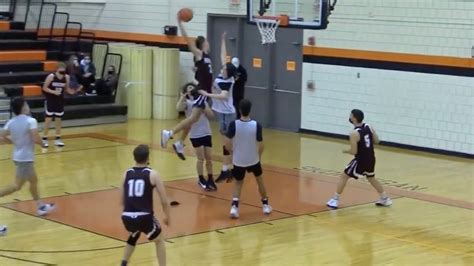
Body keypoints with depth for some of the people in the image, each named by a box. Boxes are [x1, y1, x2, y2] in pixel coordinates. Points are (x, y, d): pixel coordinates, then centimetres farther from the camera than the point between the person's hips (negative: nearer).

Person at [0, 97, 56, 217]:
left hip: (18, 156, 8)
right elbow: (36, 139, -23)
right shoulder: (30, 121, -16)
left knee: (33, 181, 20)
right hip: (25, 158, -8)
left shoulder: (11, 122, 3)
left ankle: (40, 206, 28)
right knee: (17, 186, -5)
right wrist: (42, 143, -1)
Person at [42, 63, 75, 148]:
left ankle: (58, 139, 18)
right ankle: (44, 139, 8)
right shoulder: (51, 76, -16)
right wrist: (54, 92, -24)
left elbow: (67, 89, 6)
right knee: (48, 119, -2)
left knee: (58, 119, 9)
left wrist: (71, 91, -16)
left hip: (60, 101, 4)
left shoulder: (67, 77, -5)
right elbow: (44, 88, -10)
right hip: (50, 100, -4)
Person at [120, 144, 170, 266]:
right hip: (144, 217, -4)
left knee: (134, 236, 37)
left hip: (127, 217, 4)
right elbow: (164, 200, 1)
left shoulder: (127, 174, 12)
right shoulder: (152, 174, 1)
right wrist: (167, 216, 19)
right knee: (159, 241, 24)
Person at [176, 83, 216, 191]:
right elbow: (178, 108, -26)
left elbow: (211, 115, 1)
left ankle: (210, 179, 21)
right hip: (195, 134, -4)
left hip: (207, 133, 4)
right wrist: (182, 97, -24)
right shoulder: (187, 102, -4)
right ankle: (201, 180, 16)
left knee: (209, 158, 8)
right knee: (201, 159, 0)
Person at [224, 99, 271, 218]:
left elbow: (227, 144, -14)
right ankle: (265, 205, 33)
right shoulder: (256, 125, -16)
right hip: (253, 159, 0)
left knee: (238, 182, 18)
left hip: (238, 160, 0)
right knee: (259, 179, 25)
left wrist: (234, 150, 8)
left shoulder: (234, 124, -16)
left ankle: (234, 206, -4)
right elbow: (261, 146, -10)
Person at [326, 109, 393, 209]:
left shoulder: (354, 134, -21)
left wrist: (346, 151, 0)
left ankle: (335, 200, 5)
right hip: (371, 159, 7)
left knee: (344, 177, 5)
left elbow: (354, 151, -20)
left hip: (361, 160, -7)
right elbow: (376, 141, 8)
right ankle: (385, 199, 34)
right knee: (371, 178, 28)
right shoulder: (369, 127, -1)